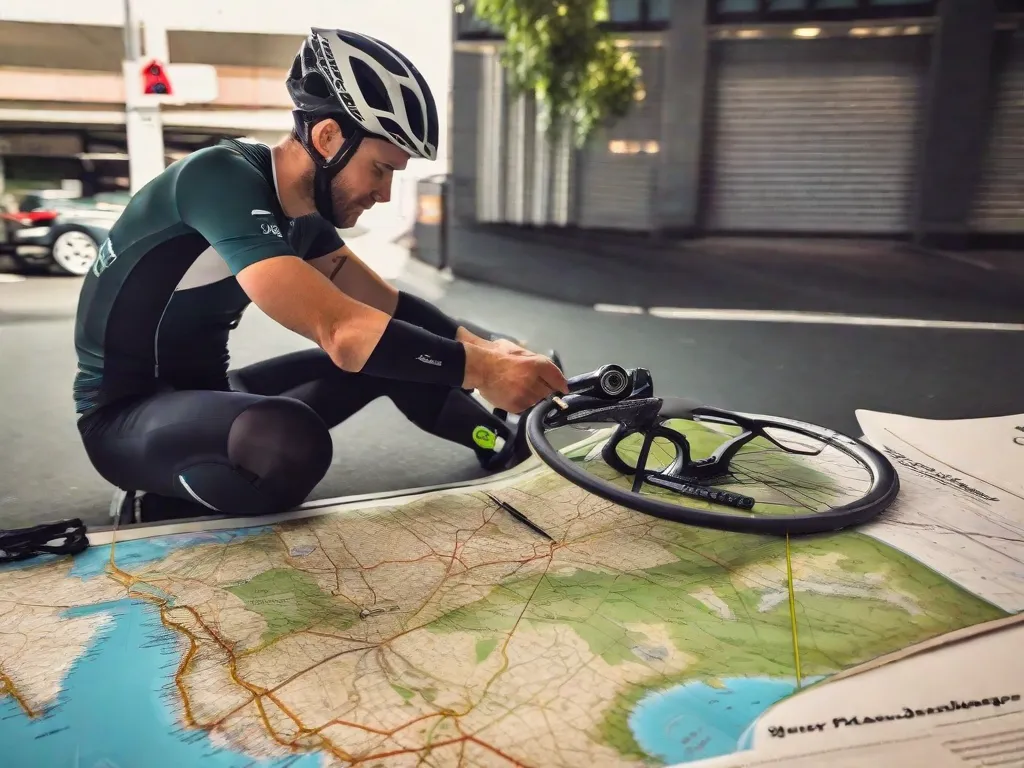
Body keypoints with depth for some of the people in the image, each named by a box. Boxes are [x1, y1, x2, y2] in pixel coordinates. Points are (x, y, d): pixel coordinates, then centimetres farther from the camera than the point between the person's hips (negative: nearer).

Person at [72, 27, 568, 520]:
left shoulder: (302, 212, 1)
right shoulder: (222, 179, -26)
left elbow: (389, 307, 3)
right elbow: (343, 332, -36)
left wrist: (481, 347, -14)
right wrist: (481, 370, -30)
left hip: (206, 391, 8)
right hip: (124, 412, -8)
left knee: (393, 356, 1)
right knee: (293, 441, -38)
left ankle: (504, 447, 21)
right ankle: (168, 510, -9)